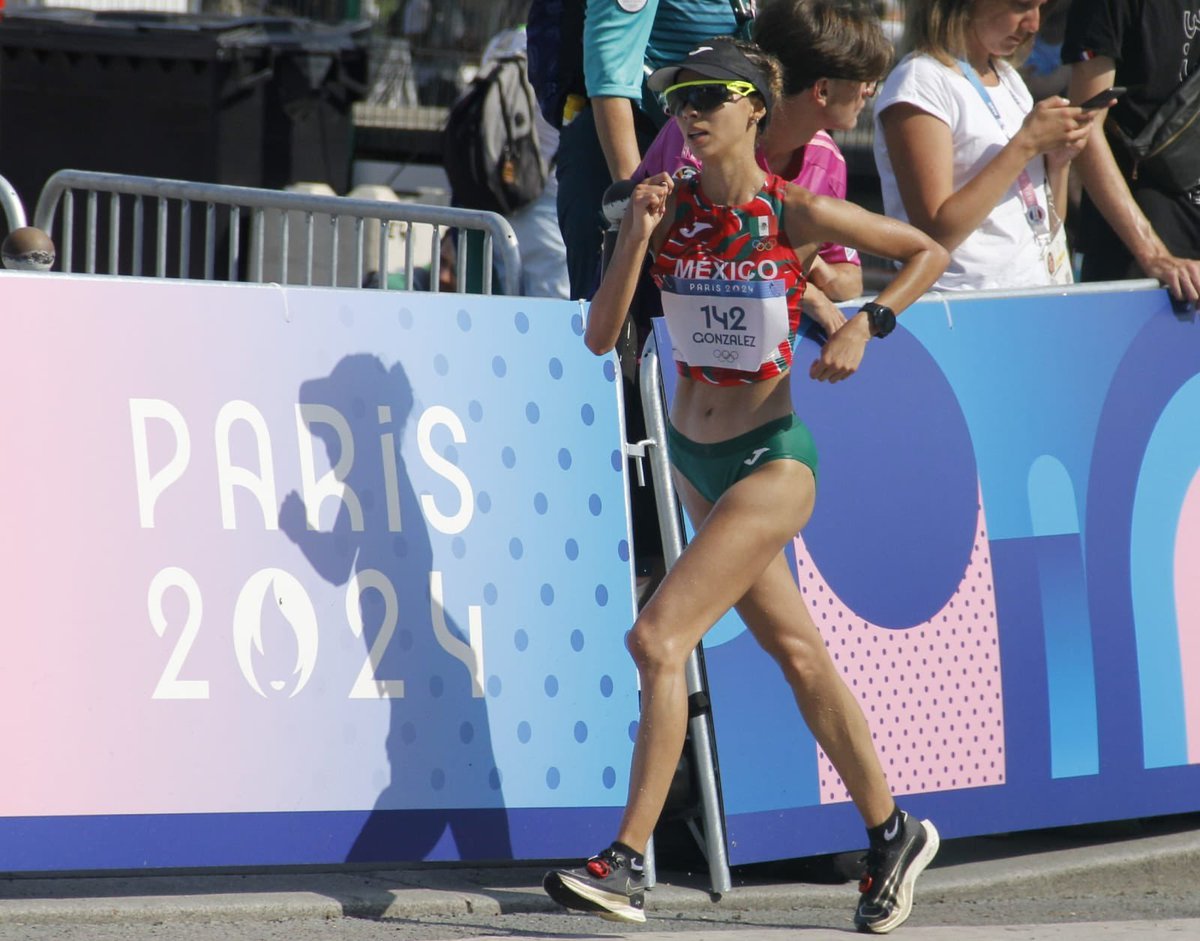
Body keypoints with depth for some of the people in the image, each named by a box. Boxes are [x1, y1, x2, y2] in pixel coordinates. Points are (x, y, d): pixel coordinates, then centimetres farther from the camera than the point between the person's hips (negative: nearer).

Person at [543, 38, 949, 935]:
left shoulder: (797, 213, -12)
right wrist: (636, 237, -18)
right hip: (695, 459, 6)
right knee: (797, 651, 16)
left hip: (770, 462, -6)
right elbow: (601, 336, -5)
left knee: (658, 639, -17)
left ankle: (625, 865, -15)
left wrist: (865, 325, -14)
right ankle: (893, 834, 32)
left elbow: (929, 252, 0)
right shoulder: (669, 207, 0)